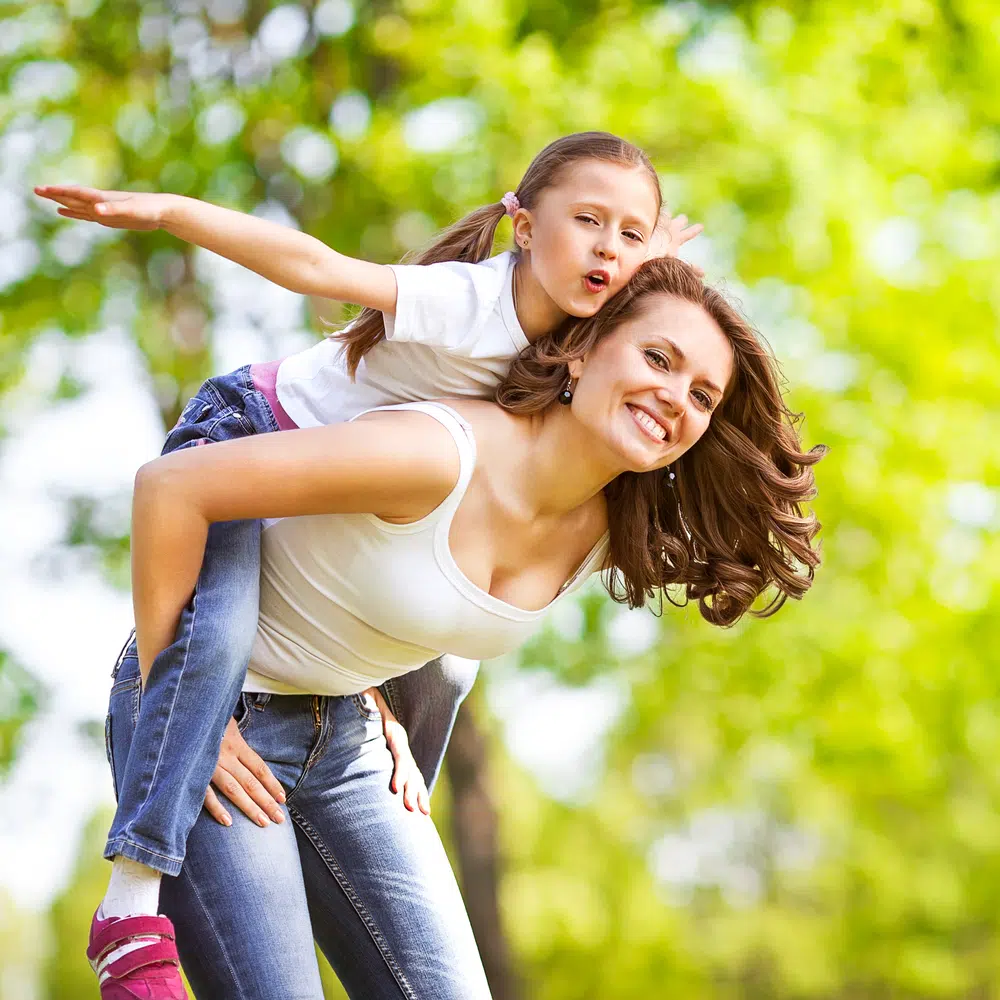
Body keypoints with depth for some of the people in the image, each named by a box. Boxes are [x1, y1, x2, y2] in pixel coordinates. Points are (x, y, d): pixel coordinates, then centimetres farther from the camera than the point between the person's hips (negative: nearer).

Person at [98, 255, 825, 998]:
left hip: (348, 735, 7)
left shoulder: (607, 538, -5)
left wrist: (379, 702, 5)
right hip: (214, 718, -7)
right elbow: (171, 485, -28)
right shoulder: (442, 454, -28)